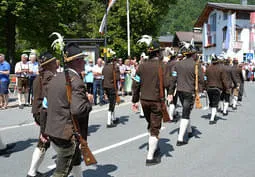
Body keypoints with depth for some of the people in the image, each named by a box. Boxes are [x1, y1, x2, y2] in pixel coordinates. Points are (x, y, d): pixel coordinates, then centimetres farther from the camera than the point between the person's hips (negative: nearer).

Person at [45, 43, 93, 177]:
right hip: (67, 136, -9)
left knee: (76, 159, 29)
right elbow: (78, 110, -29)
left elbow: (49, 102, 15)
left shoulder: (56, 78, 8)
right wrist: (88, 101, -10)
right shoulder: (76, 81, -19)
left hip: (53, 132, 9)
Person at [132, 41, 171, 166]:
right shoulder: (162, 66, -10)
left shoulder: (142, 66, 2)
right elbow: (166, 84, -19)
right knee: (155, 128, 3)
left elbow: (136, 84, 3)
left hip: (144, 100, 5)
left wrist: (135, 100, 11)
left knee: (150, 125, 23)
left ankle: (155, 148, 39)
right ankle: (150, 157, 4)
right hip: (156, 100, -5)